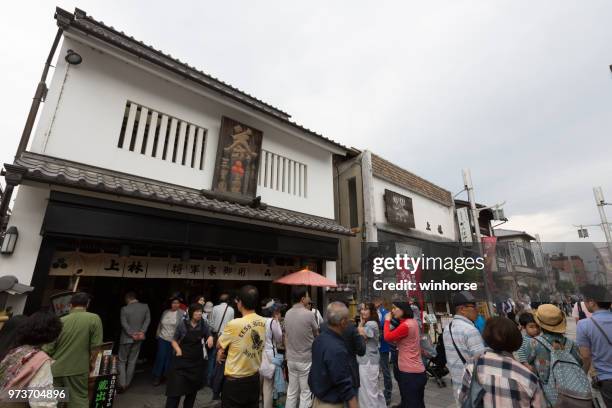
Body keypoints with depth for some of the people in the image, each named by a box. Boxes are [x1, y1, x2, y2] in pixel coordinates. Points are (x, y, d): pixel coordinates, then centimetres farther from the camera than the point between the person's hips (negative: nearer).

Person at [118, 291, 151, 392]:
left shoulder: (124, 309, -14)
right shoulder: (145, 306, -5)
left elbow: (124, 324, -17)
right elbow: (148, 320, -8)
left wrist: (132, 334, -13)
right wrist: (142, 332, -9)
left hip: (126, 338, -3)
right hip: (139, 338, 3)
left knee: (122, 361, 13)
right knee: (132, 361, 15)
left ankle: (122, 384, 7)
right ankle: (127, 383, 23)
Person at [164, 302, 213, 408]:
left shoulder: (204, 324, -4)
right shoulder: (183, 324, -8)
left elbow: (209, 335, 8)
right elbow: (174, 340, 3)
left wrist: (210, 338, -15)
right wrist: (178, 350, -14)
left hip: (197, 362, 3)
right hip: (182, 360, -3)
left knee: (193, 389, 17)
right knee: (176, 388, -7)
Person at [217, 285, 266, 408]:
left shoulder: (234, 324, -25)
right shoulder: (263, 322, -6)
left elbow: (219, 346, -6)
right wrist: (226, 349, 2)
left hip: (235, 381, -5)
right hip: (254, 378, 5)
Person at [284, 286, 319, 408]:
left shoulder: (288, 314, -3)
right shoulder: (308, 314, -20)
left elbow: (286, 337, 6)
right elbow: (316, 334, -3)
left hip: (291, 359, 5)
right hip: (306, 360, -5)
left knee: (291, 392, 17)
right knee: (306, 393, 10)